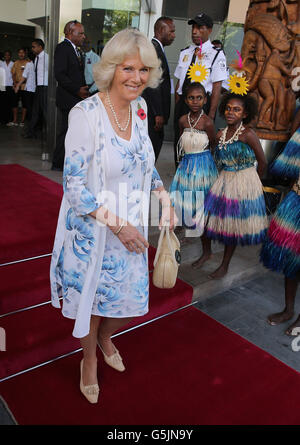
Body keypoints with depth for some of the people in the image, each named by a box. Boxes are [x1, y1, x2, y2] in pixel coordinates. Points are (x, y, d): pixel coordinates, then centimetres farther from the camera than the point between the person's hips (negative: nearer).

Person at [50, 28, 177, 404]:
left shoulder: (140, 108, -1)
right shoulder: (85, 114, -21)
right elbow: (74, 185, -20)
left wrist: (163, 195, 0)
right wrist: (116, 224, -21)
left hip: (132, 228, 6)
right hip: (91, 230, -5)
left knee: (131, 300, 18)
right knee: (90, 300, 16)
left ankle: (105, 337, 53)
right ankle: (89, 360, 47)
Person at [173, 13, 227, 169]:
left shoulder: (216, 55, -3)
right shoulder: (184, 53, 13)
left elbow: (217, 87, -9)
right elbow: (179, 82, 15)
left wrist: (211, 114, -15)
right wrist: (177, 107, 9)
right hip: (182, 102, 5)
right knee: (179, 143, 7)